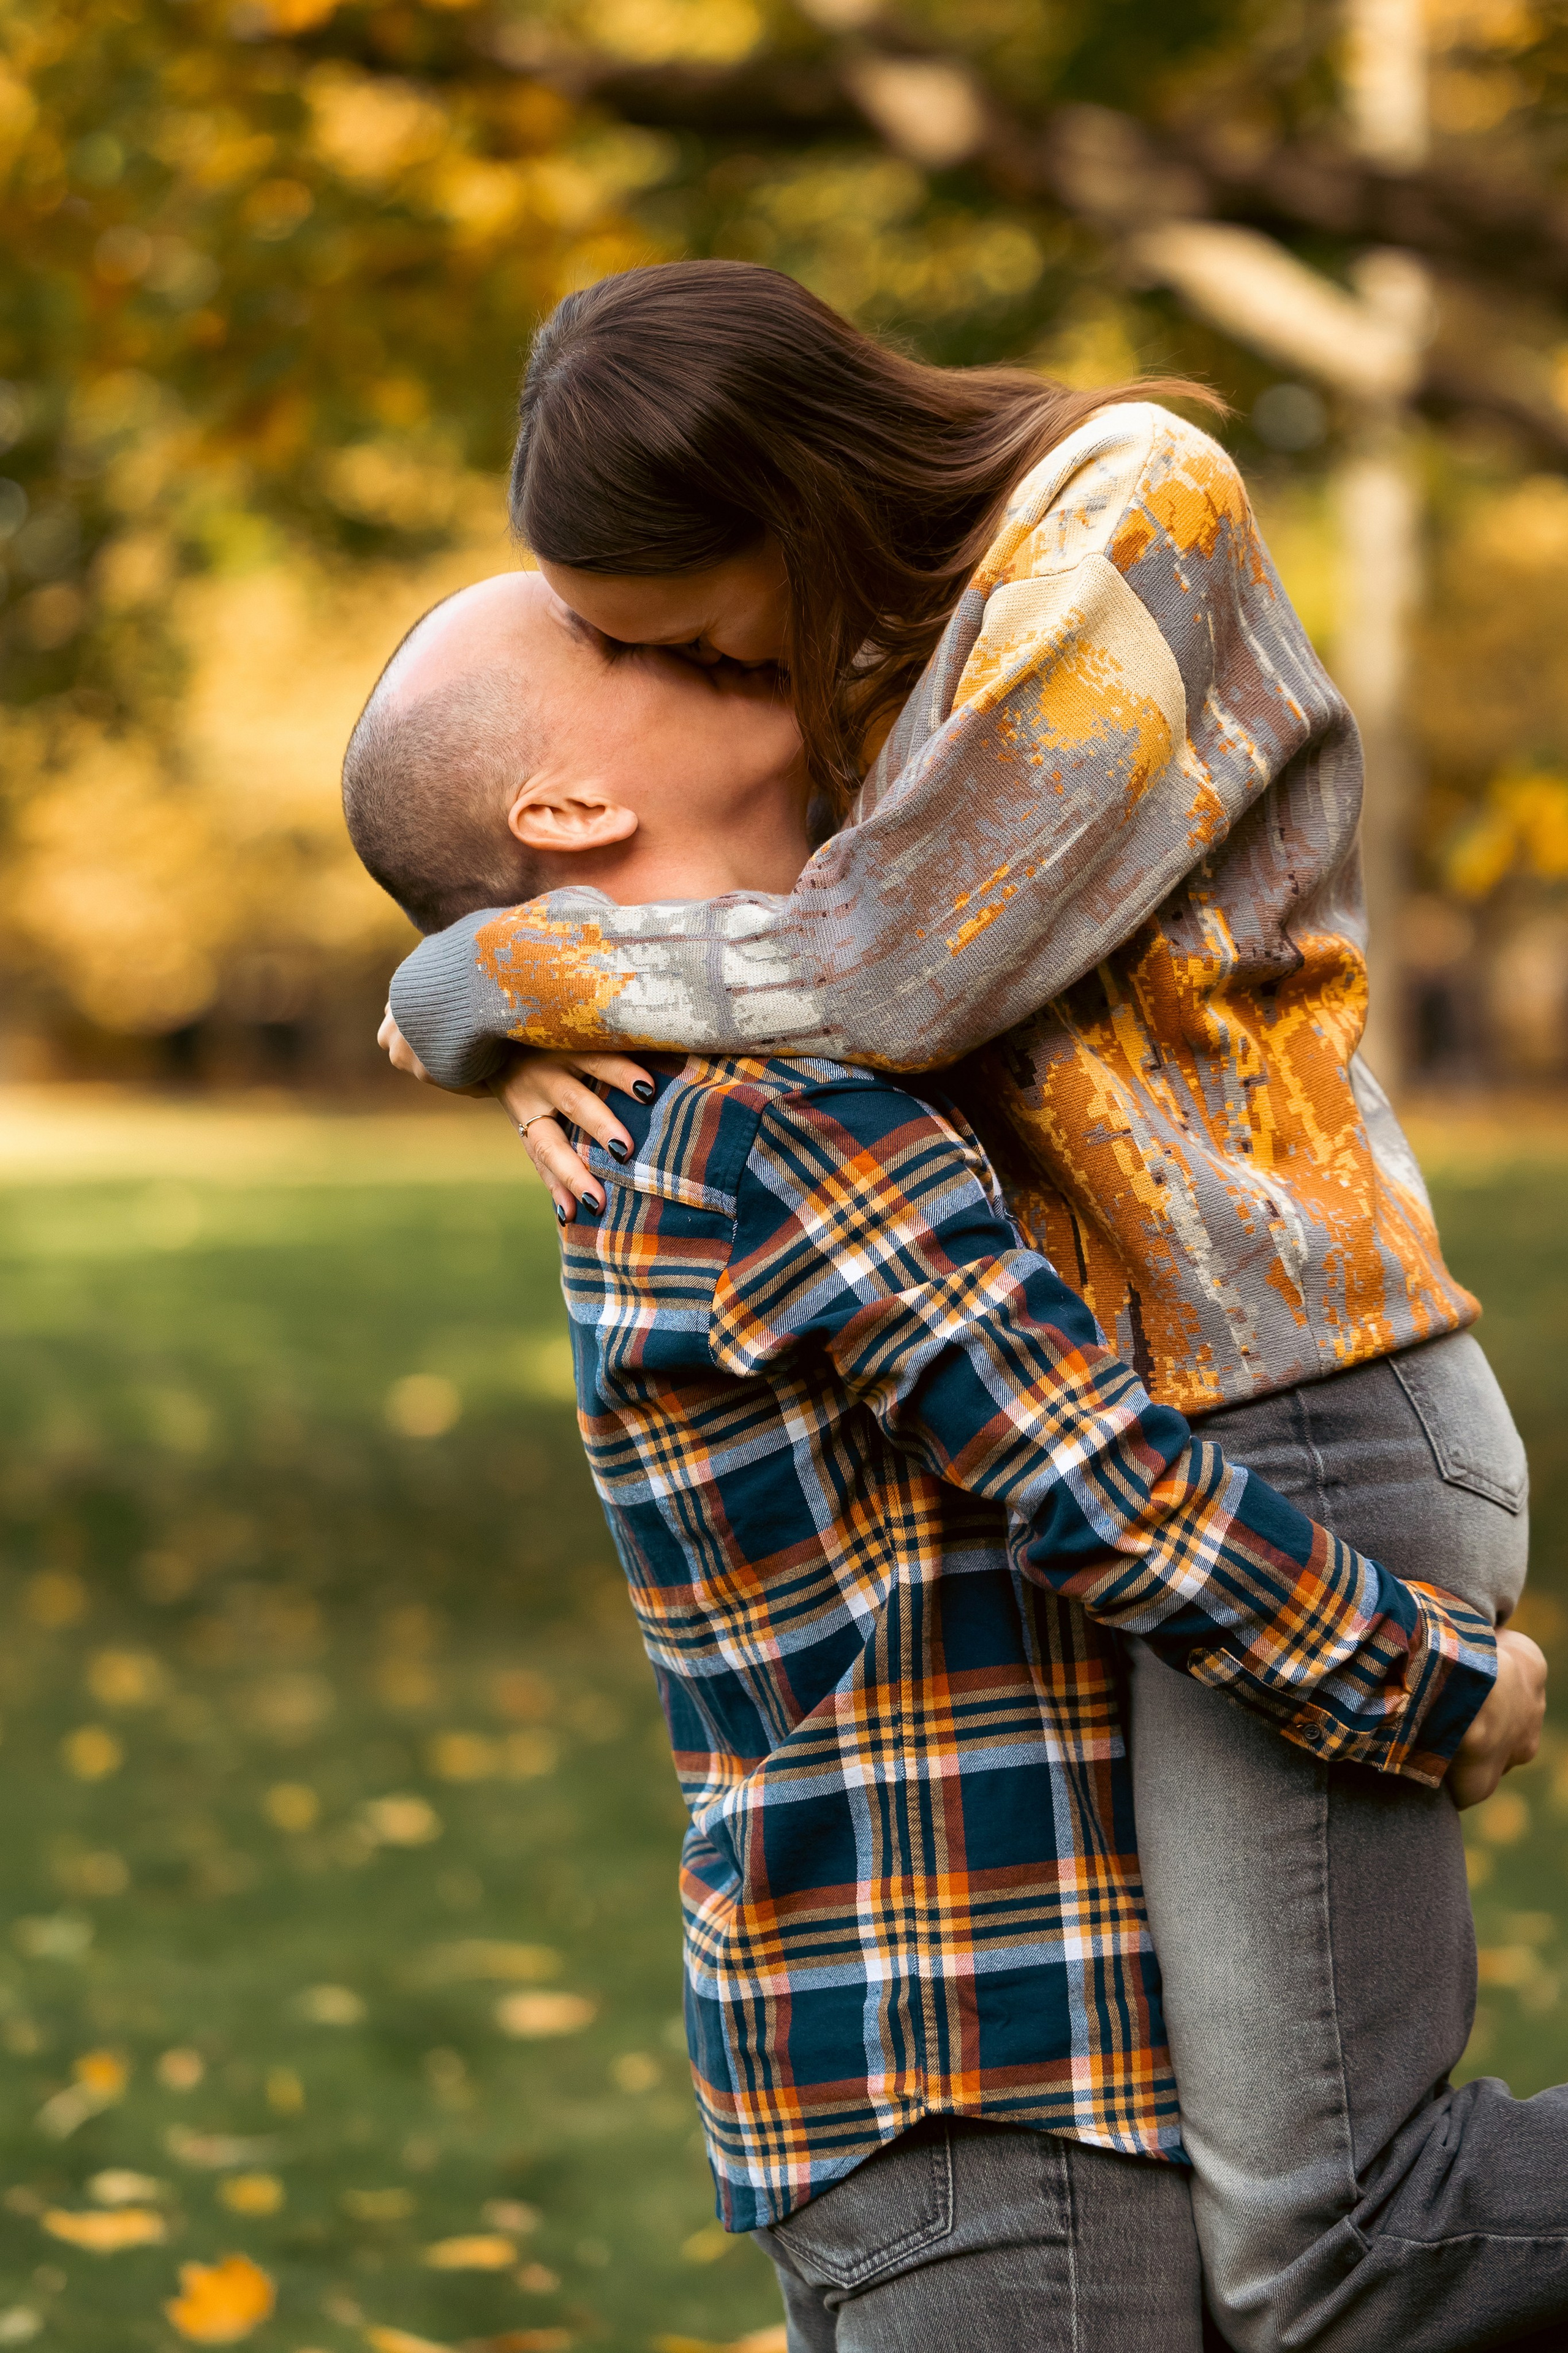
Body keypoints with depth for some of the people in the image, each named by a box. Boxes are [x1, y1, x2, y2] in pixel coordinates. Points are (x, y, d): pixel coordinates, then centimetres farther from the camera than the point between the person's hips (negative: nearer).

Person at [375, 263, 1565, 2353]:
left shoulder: (1137, 517, -16)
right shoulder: (895, 631, 11)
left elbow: (897, 977, -22)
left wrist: (499, 984, -8)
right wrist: (564, 1050, 1)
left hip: (1292, 1444, -10)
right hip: (1183, 1450, 10)